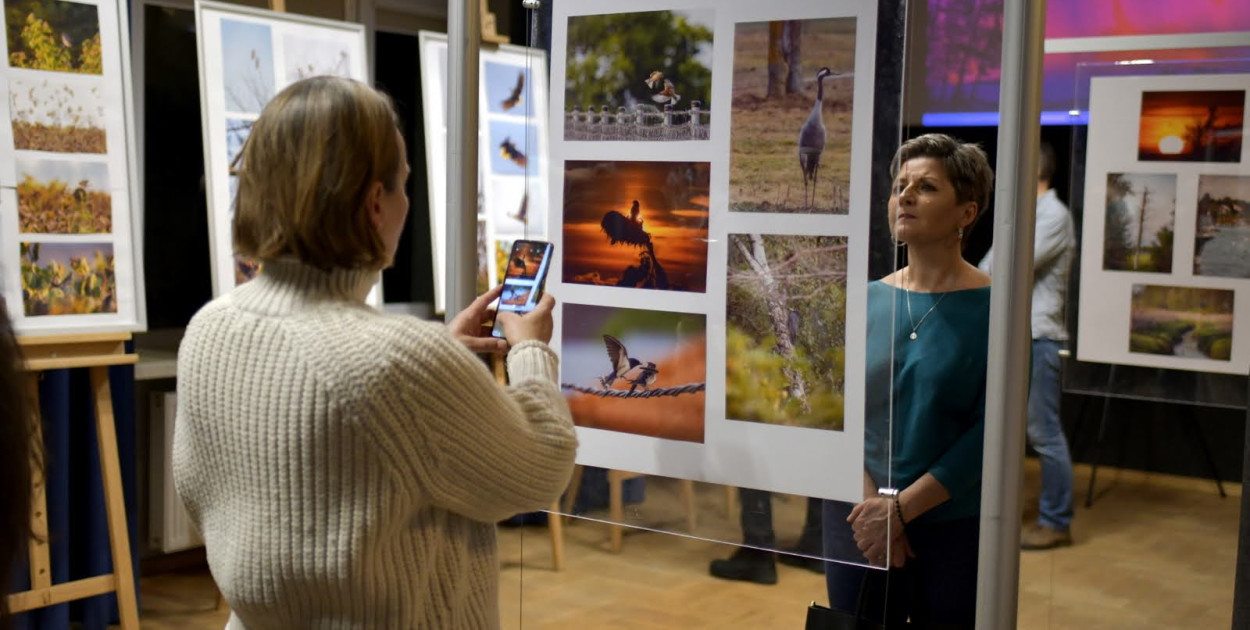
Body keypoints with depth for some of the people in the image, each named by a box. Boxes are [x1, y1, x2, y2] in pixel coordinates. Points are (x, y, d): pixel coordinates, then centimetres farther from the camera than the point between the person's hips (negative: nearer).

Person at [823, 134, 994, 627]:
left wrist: (902, 507, -16)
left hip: (955, 526, -3)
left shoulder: (993, 307, -8)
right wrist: (872, 504, -12)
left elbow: (989, 431, -14)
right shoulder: (868, 299, 3)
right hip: (858, 520, 3)